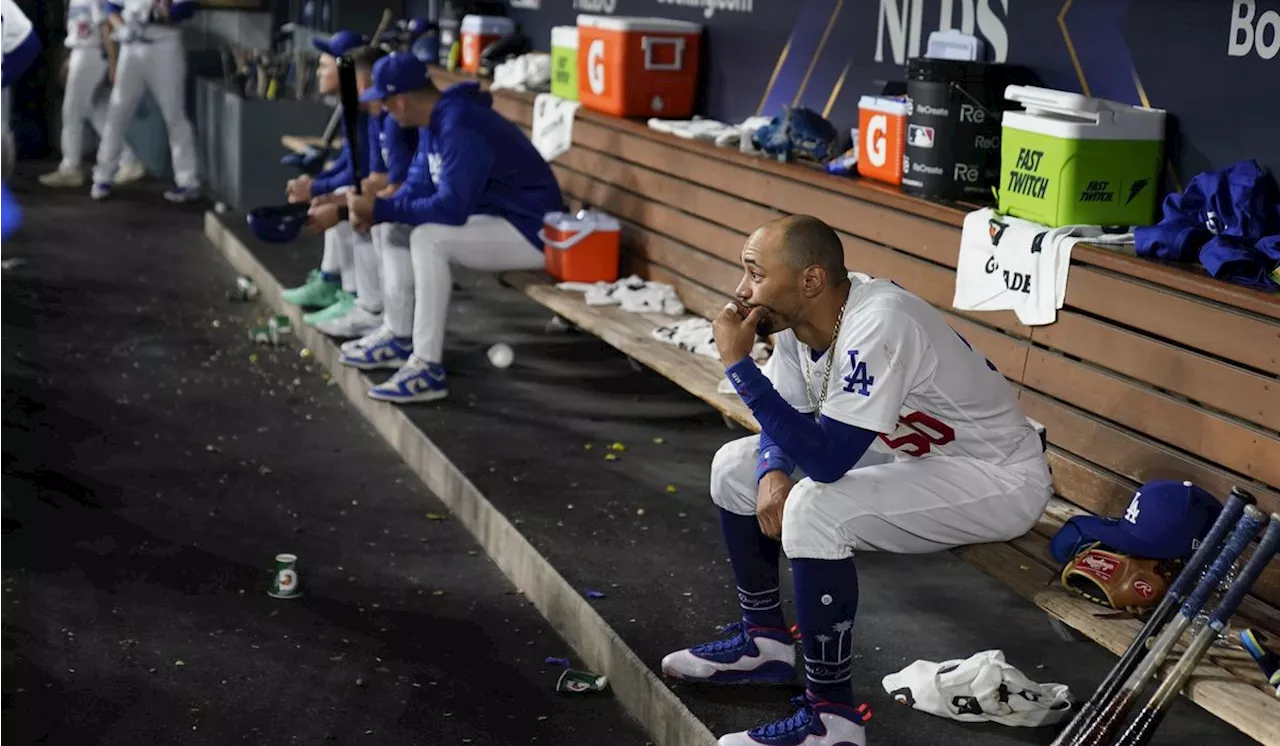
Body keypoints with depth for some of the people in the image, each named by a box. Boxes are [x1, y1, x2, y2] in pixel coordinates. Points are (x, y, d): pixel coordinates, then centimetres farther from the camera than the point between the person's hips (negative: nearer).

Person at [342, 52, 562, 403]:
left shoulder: (460, 127, -26)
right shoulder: (434, 121, 4)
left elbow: (451, 208, -31)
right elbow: (422, 189, 10)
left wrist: (380, 208, -23)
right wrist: (375, 211, -8)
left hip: (532, 231, -11)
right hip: (491, 217, 11)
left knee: (429, 239, -29)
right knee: (396, 229, 13)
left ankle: (427, 369, -27)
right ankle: (400, 338, 16)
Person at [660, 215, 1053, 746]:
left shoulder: (877, 325, -32)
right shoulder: (797, 317, -7)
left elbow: (826, 460, -35)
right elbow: (786, 417, 8)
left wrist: (738, 364, -31)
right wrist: (772, 473, -14)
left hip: (998, 481, -9)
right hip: (911, 453, 9)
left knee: (814, 508, -31)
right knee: (736, 466, 8)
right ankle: (765, 642, 22)